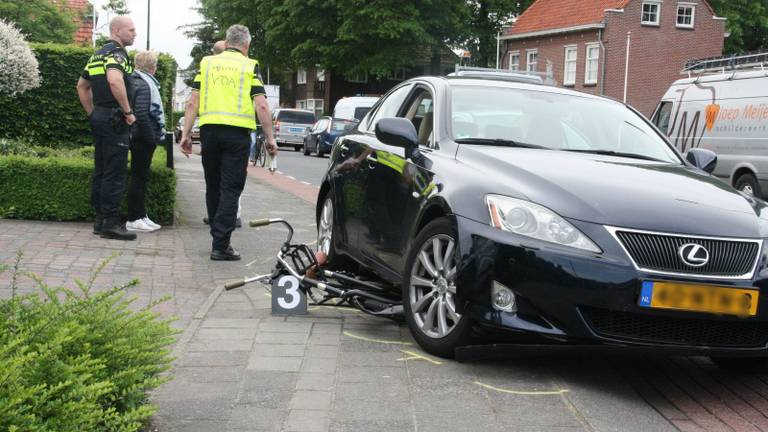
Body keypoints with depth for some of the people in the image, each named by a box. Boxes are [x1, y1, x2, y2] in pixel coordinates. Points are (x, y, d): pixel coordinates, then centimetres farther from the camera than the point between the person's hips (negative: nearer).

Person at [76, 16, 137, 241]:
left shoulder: (97, 55, 19)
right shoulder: (117, 52, -11)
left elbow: (82, 85, 25)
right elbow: (114, 80, -29)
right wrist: (128, 111, -22)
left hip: (99, 118, 10)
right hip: (115, 119, -10)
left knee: (101, 170, 12)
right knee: (115, 173, -8)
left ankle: (100, 218, 17)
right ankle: (110, 223, -7)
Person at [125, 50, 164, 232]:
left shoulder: (144, 82, 15)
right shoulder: (143, 84, -15)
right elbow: (141, 114, -23)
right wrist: (152, 137, -19)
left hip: (141, 138, 10)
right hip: (143, 139, -10)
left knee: (141, 177, 13)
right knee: (139, 177, -5)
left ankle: (140, 215, 20)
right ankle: (134, 219, 0)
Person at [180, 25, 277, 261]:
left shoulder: (207, 63, 12)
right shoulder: (250, 67, 4)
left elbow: (193, 102, 6)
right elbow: (261, 106, -4)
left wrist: (185, 134, 9)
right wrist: (270, 138, 1)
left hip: (209, 129, 3)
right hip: (237, 132, -3)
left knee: (213, 187, 15)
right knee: (230, 189, -1)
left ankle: (218, 238, 25)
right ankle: (220, 245, -7)